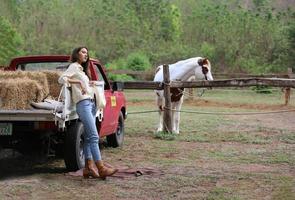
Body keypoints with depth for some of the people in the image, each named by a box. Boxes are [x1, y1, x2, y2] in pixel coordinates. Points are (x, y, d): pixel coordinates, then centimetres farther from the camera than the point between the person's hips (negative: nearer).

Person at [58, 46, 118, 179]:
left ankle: (88, 168, 6)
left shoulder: (82, 69, 27)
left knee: (88, 138, 6)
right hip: (83, 103, -9)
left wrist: (89, 84, 9)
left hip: (91, 103, 9)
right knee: (94, 136, -17)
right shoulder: (74, 66, 2)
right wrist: (79, 82, -15)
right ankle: (101, 168, -22)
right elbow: (61, 79, -11)